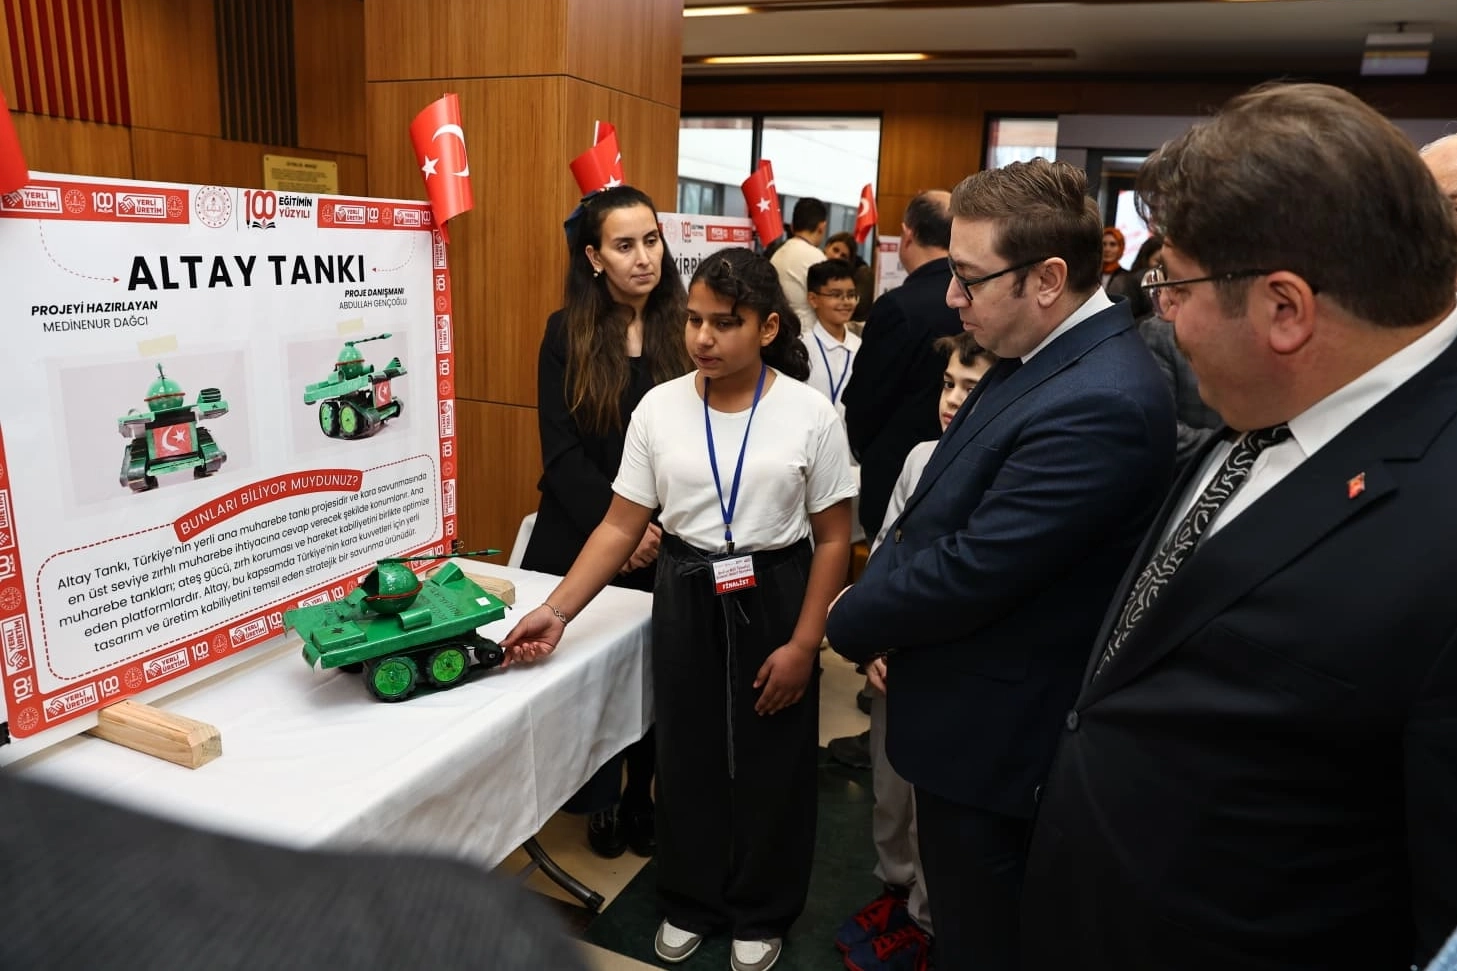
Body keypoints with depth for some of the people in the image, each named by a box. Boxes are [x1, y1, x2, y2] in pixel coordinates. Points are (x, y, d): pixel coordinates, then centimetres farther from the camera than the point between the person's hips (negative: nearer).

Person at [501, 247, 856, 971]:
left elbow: (832, 539, -6)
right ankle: (692, 902, 40)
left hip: (772, 600, -2)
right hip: (685, 599, 2)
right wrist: (555, 612, -13)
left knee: (769, 764, 12)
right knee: (687, 755, 15)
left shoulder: (810, 415, -12)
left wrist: (803, 644, -11)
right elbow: (620, 527, -4)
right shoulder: (659, 408, -6)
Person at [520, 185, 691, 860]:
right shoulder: (566, 333, -2)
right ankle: (598, 802, 31)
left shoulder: (685, 330, -1)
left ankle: (642, 797, 31)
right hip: (582, 539, 0)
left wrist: (661, 530, -12)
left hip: (668, 546, 1)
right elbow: (561, 452, -5)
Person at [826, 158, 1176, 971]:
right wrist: (891, 620, -5)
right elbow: (944, 517, 7)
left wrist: (853, 622, -11)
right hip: (983, 719, 9)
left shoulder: (1099, 404, -29)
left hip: (996, 737, -9)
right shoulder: (1043, 357, 3)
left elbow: (971, 572, -28)